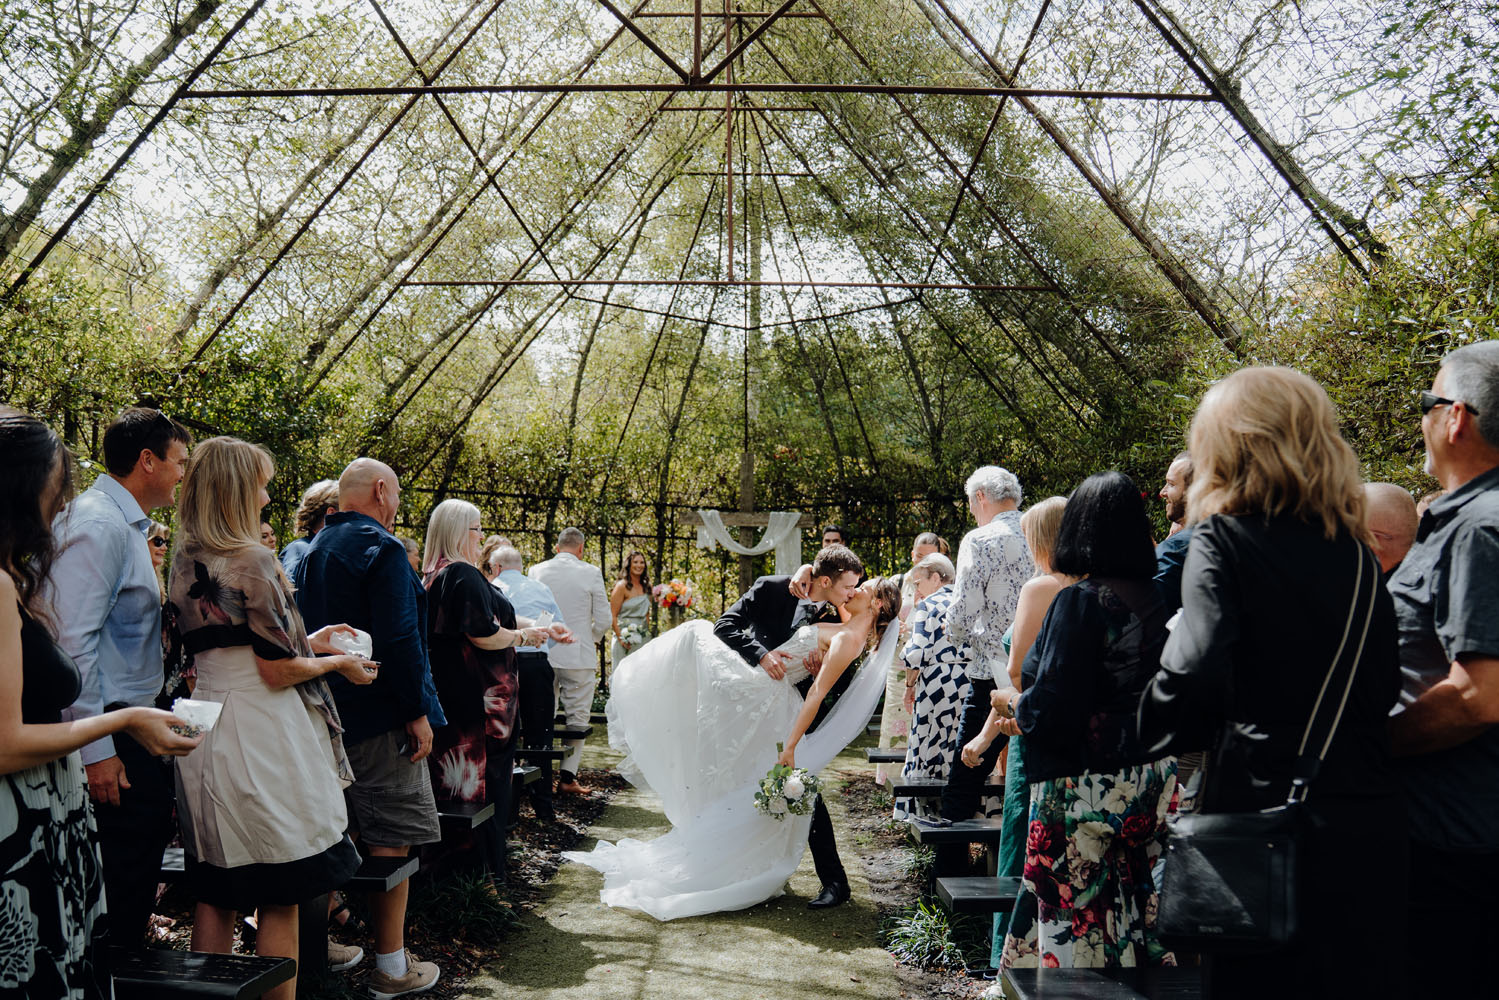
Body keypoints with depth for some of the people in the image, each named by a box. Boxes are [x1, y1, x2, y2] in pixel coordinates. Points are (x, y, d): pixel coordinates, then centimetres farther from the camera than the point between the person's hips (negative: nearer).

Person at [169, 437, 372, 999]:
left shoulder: (184, 562, 9)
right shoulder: (253, 560, -15)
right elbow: (276, 670, -16)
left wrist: (307, 642, 19)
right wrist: (337, 662, 1)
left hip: (206, 729, 8)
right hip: (259, 736, -8)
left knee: (215, 894, 16)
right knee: (278, 901, 3)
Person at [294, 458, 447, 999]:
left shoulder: (313, 551, 15)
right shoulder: (381, 548, -14)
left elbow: (307, 631, 19)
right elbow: (399, 638, -22)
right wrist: (418, 712, -17)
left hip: (330, 712, 9)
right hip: (379, 716, -9)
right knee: (390, 839, -3)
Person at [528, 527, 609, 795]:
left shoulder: (535, 571, 1)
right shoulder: (591, 573, -7)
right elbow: (603, 620, -5)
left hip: (542, 655, 3)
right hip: (579, 657, -3)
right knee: (577, 718, 5)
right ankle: (567, 777, 3)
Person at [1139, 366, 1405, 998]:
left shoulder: (1223, 537, -8)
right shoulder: (1356, 551, 9)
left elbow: (1195, 672, -21)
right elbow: (1384, 690, 13)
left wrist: (1153, 733, -4)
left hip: (1262, 810, -5)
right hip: (1369, 821, 5)